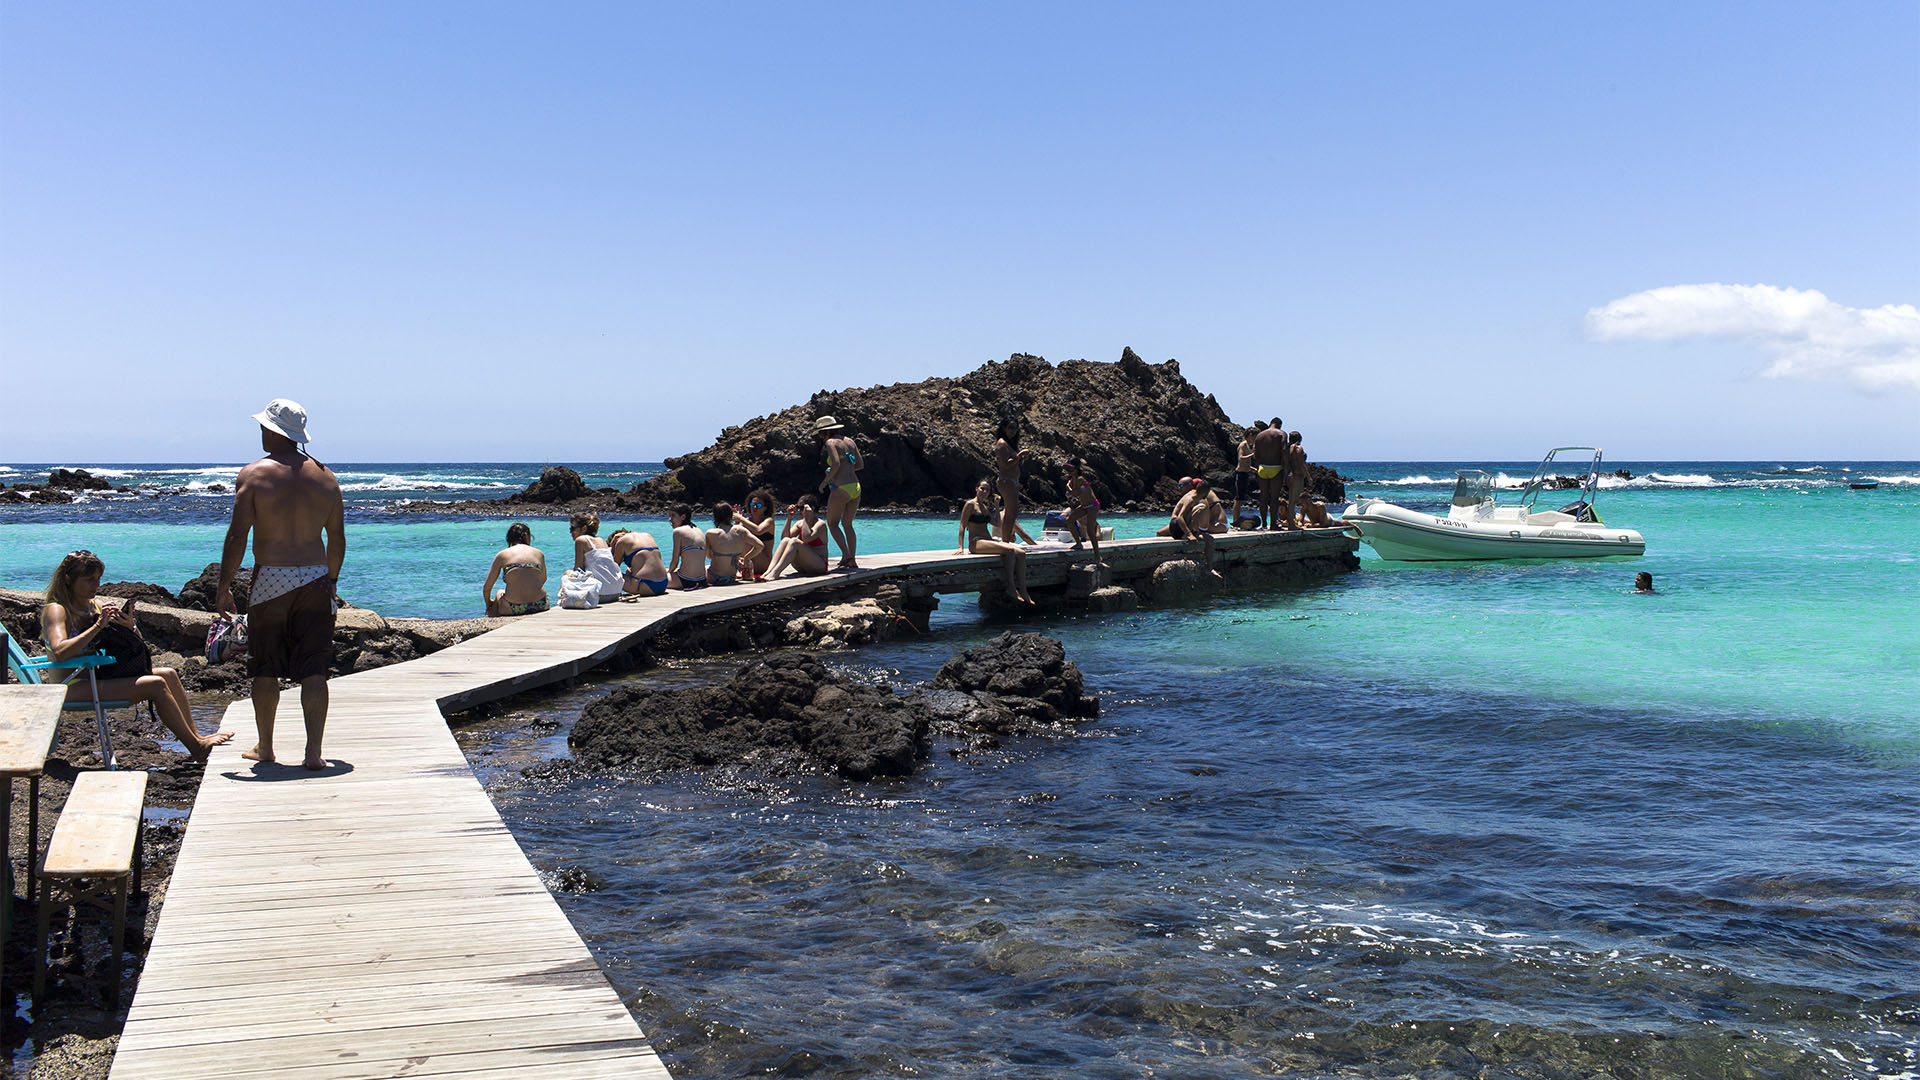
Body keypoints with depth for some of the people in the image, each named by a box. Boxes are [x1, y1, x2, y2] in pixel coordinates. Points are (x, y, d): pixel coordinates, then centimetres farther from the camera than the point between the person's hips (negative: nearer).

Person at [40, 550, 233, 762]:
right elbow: (59, 652, -30)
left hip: (95, 677, 8)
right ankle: (196, 747, -17)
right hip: (72, 687, -8)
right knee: (155, 685, -21)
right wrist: (98, 626, -26)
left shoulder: (96, 605, 14)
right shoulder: (56, 610, -9)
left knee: (168, 674, -5)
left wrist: (130, 626, -9)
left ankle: (195, 735, -4)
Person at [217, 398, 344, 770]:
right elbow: (337, 539, 10)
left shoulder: (253, 475, -5)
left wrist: (224, 585, 0)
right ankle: (314, 752, -3)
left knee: (265, 668, 12)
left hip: (271, 579, -2)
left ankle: (265, 747, 23)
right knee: (313, 670, 2)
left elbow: (237, 536, -8)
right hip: (315, 579, 2)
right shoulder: (325, 476, 6)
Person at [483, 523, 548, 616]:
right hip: (540, 607, 1)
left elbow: (487, 588, 9)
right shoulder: (539, 553, 10)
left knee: (500, 594, 33)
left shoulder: (502, 555, 6)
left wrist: (488, 603, 29)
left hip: (512, 609, -1)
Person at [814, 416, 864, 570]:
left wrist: (825, 481, -7)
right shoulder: (849, 441, 15)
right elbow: (860, 463, 16)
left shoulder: (831, 442, -6)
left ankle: (846, 555, -7)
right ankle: (852, 561, 11)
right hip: (855, 488, 7)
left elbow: (836, 464, -19)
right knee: (847, 524, 15)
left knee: (832, 523, 7)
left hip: (841, 488, -7)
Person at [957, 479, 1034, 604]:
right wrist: (961, 547, -16)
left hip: (989, 541, 8)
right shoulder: (970, 504, -1)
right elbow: (963, 525, -7)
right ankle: (1011, 587, -25)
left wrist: (996, 506, 17)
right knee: (1009, 550, -31)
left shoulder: (986, 507, 22)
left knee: (1021, 553, -14)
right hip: (976, 542, -8)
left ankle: (1023, 590, -16)